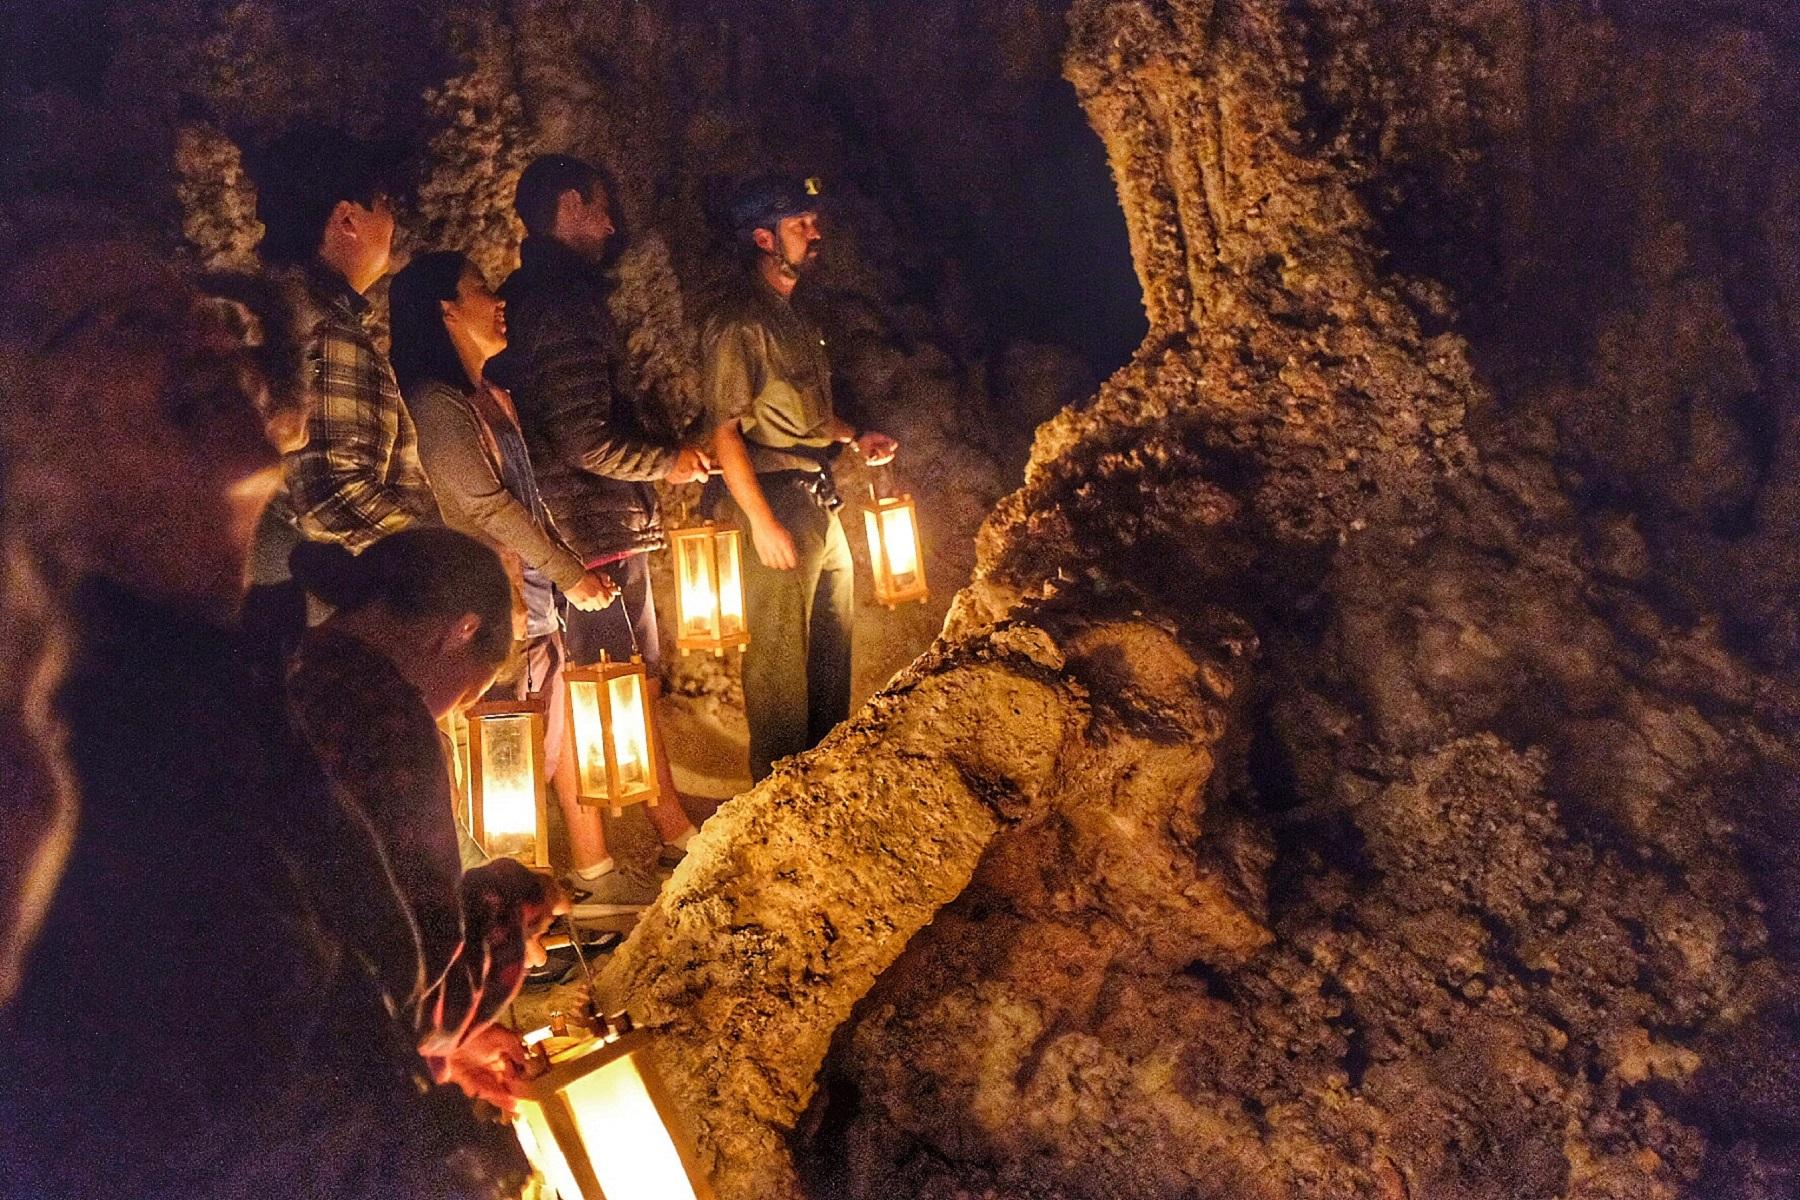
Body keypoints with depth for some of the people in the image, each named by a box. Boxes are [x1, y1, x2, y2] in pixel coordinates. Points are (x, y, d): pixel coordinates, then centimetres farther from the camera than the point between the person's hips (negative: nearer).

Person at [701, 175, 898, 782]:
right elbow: (726, 431, -18)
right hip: (778, 503, -10)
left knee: (833, 648, 17)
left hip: (821, 503, 10)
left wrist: (855, 437, 13)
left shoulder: (792, 316, 16)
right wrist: (762, 522, -22)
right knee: (780, 657, -2)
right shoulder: (739, 322, -13)